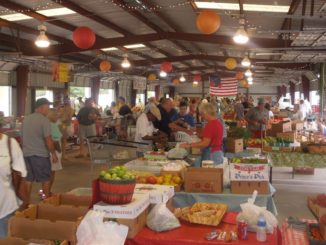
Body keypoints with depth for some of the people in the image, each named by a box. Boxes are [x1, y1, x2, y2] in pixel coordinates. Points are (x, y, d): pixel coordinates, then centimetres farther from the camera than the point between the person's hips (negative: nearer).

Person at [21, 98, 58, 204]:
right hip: (40, 154, -6)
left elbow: (22, 137, 16)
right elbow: (48, 139, -17)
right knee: (45, 178, 8)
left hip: (26, 153, 6)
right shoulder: (44, 120, -13)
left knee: (27, 178, 12)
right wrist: (53, 153, -7)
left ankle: (26, 201, 19)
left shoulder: (26, 119, 8)